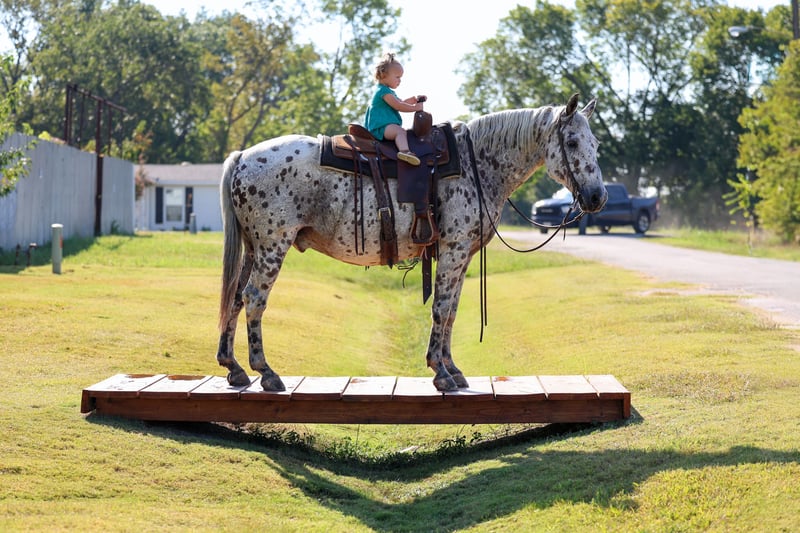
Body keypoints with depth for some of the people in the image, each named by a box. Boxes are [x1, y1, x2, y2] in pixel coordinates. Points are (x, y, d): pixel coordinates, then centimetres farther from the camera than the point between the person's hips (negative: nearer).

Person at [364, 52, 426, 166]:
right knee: (400, 131, -34)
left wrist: (414, 99, 19)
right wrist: (415, 108, -11)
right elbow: (398, 106, -18)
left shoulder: (387, 91, 25)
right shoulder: (383, 91, -11)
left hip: (387, 125, 12)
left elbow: (401, 102, 33)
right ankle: (404, 151, -57)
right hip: (380, 127, -12)